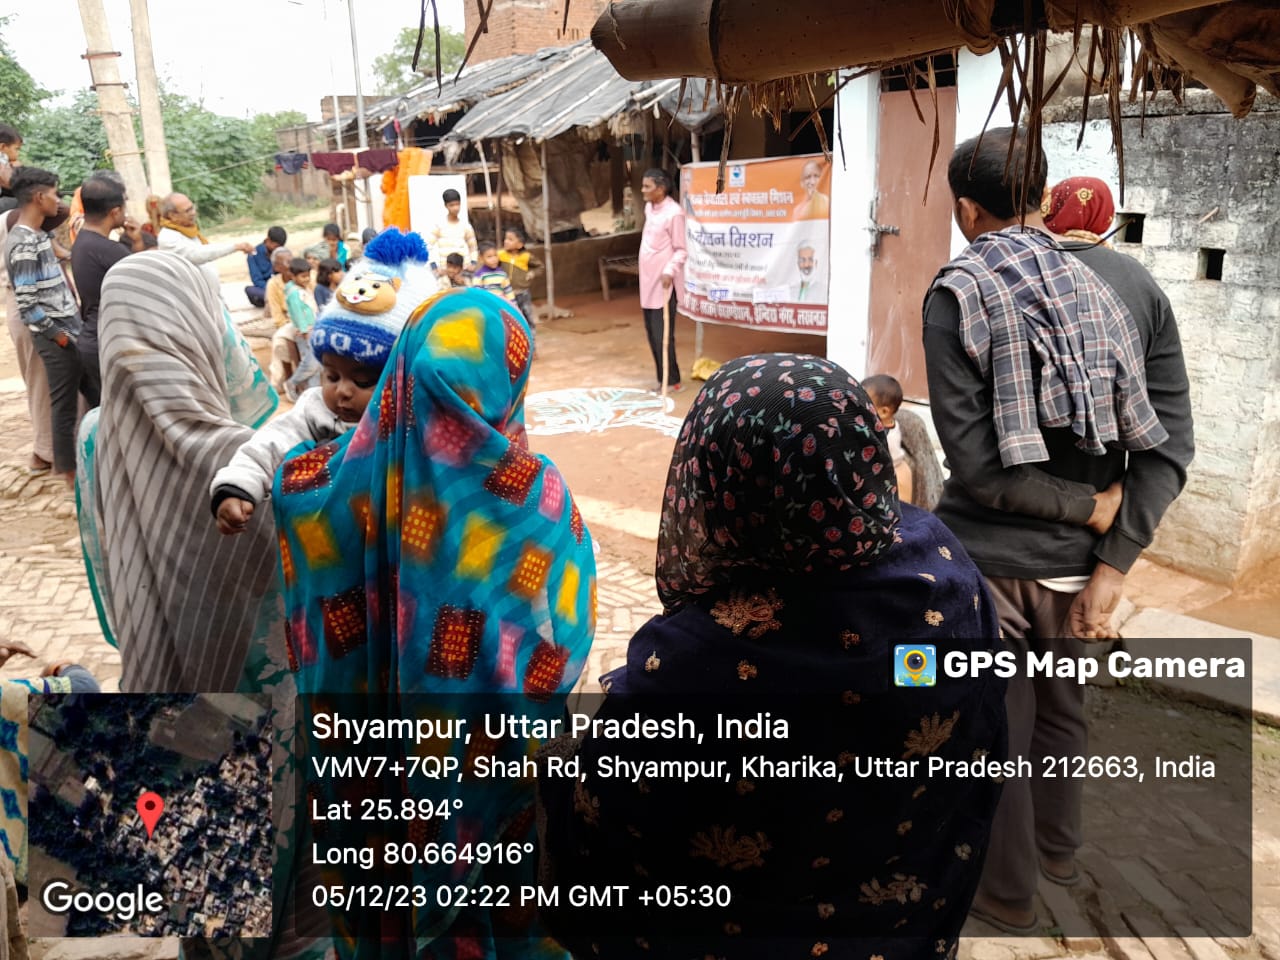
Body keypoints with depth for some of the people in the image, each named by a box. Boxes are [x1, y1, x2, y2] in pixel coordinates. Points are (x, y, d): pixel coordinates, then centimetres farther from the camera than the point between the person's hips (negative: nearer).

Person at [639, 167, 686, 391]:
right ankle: (663, 378, 21)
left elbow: (681, 250, -14)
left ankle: (671, 381, 4)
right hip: (648, 281, 9)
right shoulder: (649, 208, 11)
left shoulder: (674, 213, -15)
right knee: (651, 333, 12)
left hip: (663, 283, -9)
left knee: (662, 334, -6)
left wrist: (670, 271, -27)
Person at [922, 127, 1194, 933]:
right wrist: (1115, 563, -8)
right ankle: (1058, 850, 48)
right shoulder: (1130, 280, -1)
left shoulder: (958, 295, -12)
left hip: (988, 560, -4)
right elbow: (1170, 440, -6)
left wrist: (1097, 508, -8)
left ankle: (1008, 894, 34)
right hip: (1080, 562, 4)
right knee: (1063, 711, 26)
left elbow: (976, 462, -18)